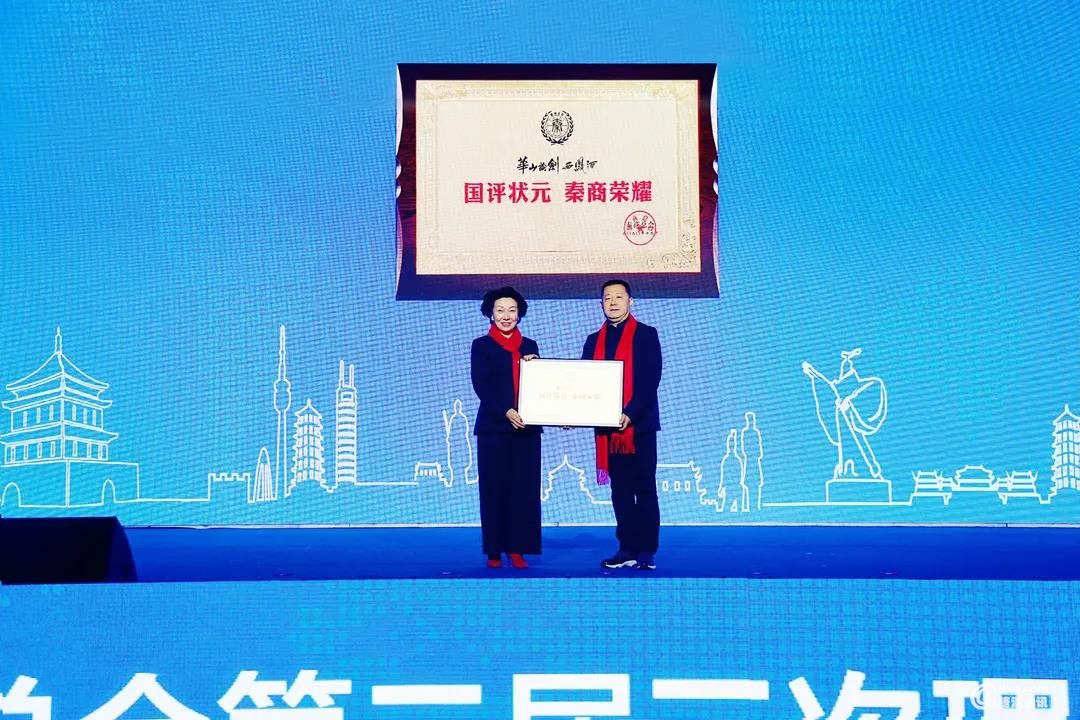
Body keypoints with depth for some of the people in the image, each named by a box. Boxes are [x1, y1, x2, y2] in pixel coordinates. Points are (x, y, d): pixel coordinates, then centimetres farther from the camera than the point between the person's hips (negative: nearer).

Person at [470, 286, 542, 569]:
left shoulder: (529, 346, 14)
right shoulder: (482, 345, 3)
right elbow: (481, 385, -7)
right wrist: (506, 412, -19)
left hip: (526, 427, 3)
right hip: (493, 427, -3)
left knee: (524, 488, 0)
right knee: (494, 488, -1)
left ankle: (517, 548, 5)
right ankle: (494, 551, 4)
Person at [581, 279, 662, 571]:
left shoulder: (646, 335, 0)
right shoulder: (594, 340, 15)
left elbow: (651, 380, -9)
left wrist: (631, 414, -20)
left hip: (639, 424, -5)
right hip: (608, 426, 5)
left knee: (644, 489, -1)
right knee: (620, 490, 7)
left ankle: (647, 551, 1)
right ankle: (628, 548, 10)